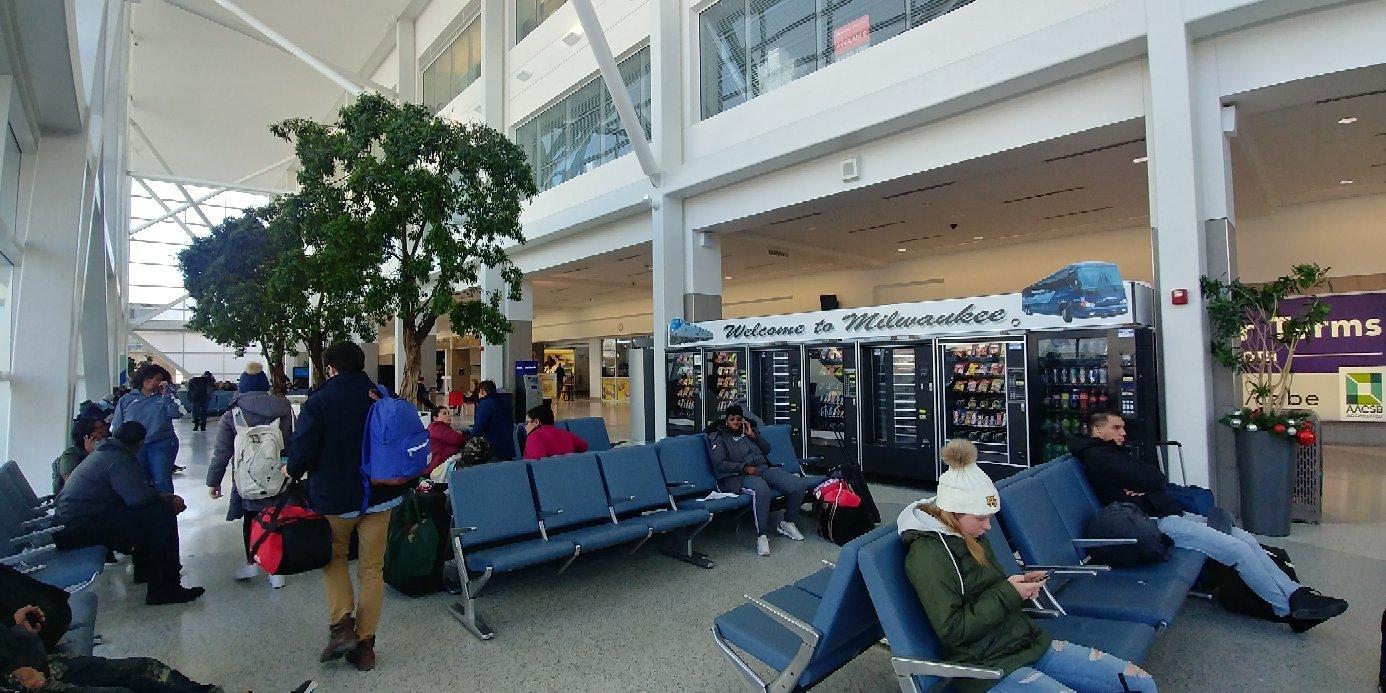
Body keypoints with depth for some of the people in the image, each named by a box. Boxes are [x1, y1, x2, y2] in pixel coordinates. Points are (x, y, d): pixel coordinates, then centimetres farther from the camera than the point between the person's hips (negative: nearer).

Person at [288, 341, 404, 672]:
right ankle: (365, 645, 18)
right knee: (372, 568, 11)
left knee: (335, 557, 23)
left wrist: (293, 471, 9)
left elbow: (303, 451, -14)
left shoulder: (318, 402, -12)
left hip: (334, 496, -2)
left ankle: (342, 624, 8)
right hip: (379, 496, 2)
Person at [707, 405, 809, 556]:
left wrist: (752, 435, 1)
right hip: (738, 476, -6)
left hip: (764, 469, 6)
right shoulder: (718, 436, 5)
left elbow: (767, 449, 16)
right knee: (761, 490, -42)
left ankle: (786, 522, 11)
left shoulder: (748, 430, 21)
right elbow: (719, 464, -7)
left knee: (800, 485, -13)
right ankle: (762, 535, -27)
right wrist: (745, 468, -16)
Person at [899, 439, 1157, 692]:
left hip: (1028, 642, 9)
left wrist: (1021, 586, 0)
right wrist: (1007, 593, -17)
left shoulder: (969, 538, 9)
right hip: (987, 666, -9)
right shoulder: (927, 554, -20)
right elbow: (951, 630, -21)